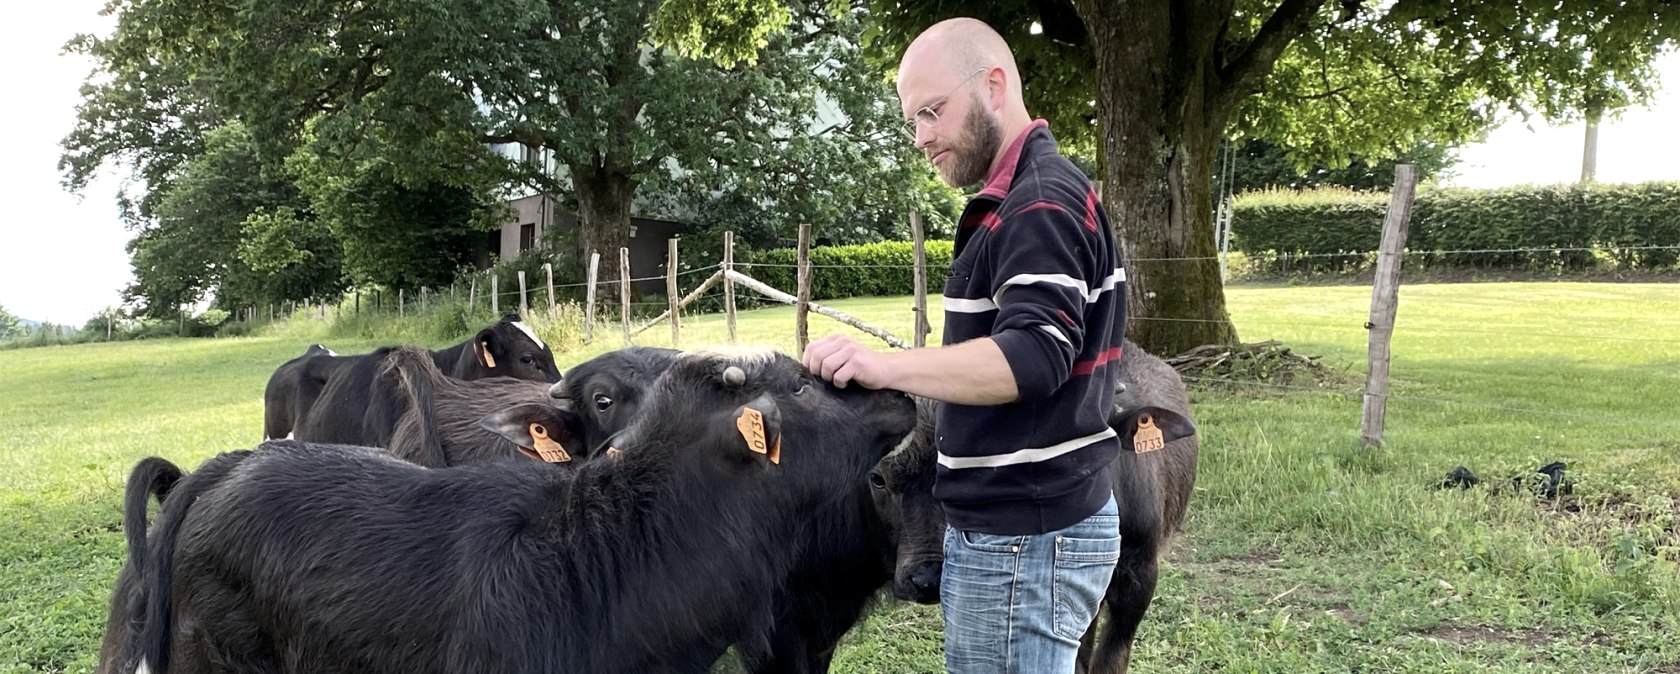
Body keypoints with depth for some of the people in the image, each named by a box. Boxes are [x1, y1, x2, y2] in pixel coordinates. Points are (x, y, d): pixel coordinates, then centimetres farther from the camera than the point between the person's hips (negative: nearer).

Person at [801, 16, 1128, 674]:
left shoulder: (1041, 201, -16)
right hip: (1013, 523, 10)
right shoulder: (1031, 196, 18)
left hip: (1026, 539, -10)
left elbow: (1034, 357, -27)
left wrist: (885, 366, -34)